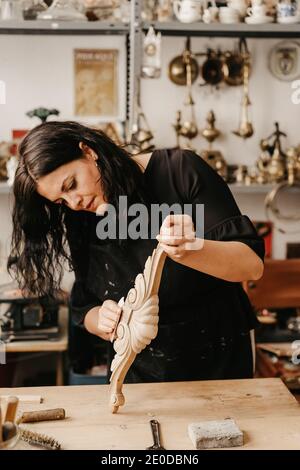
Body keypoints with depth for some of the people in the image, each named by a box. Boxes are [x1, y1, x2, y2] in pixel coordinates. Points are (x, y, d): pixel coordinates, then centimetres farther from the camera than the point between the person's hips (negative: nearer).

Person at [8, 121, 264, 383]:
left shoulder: (181, 170, -17)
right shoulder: (81, 225, -3)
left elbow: (253, 265, -20)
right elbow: (85, 308, 3)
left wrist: (189, 250, -38)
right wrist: (102, 322, -20)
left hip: (217, 361, -3)